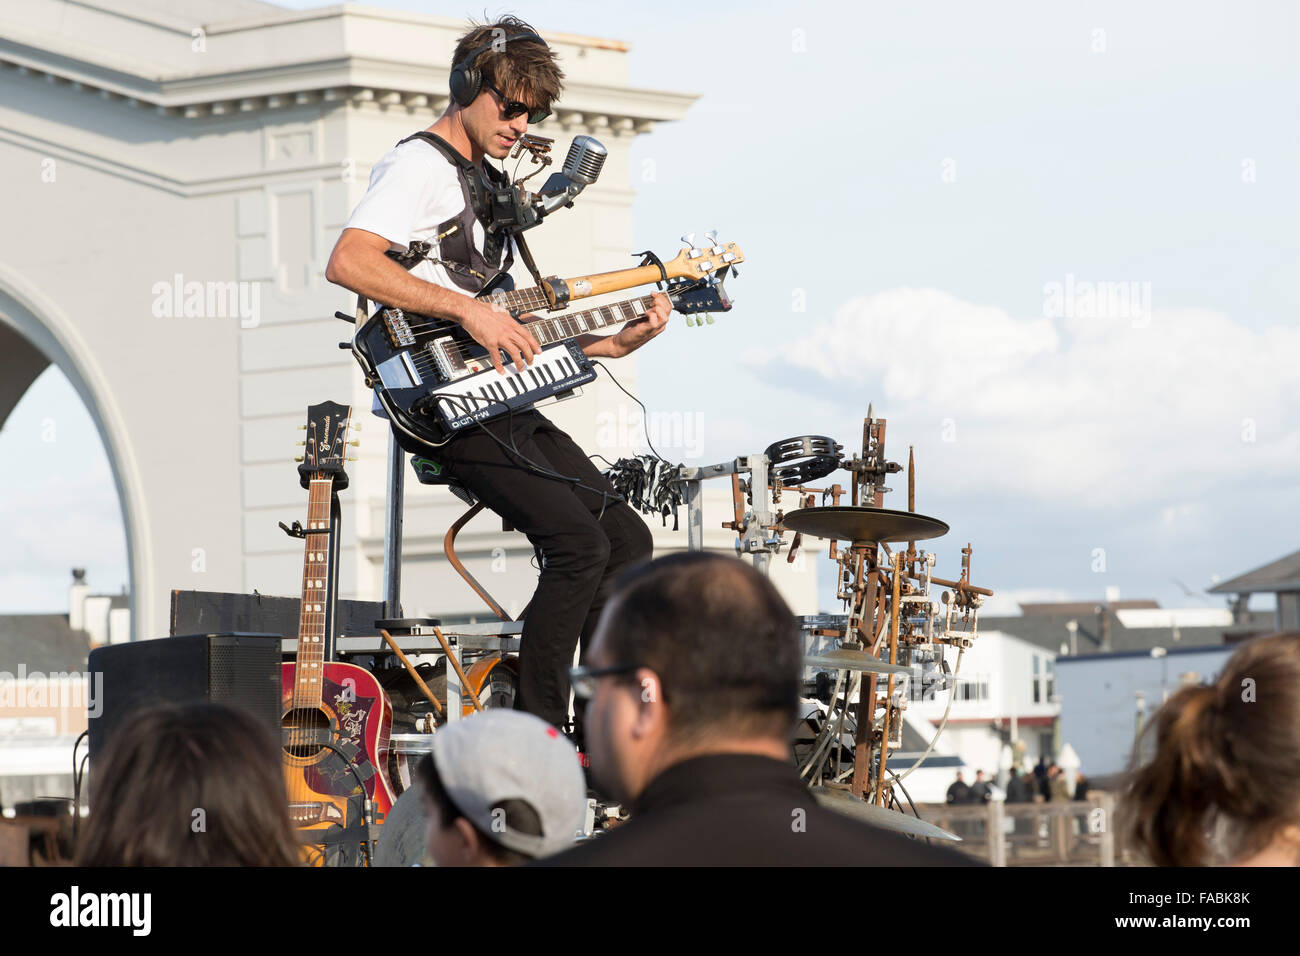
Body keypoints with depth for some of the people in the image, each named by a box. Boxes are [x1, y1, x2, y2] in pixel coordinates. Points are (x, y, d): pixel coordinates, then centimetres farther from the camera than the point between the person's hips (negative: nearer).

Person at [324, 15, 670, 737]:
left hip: (506, 401, 10)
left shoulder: (492, 184, 23)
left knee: (626, 541, 4)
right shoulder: (418, 166, -8)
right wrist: (468, 309, -27)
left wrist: (614, 343, 10)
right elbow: (347, 264, -24)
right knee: (578, 545, -21)